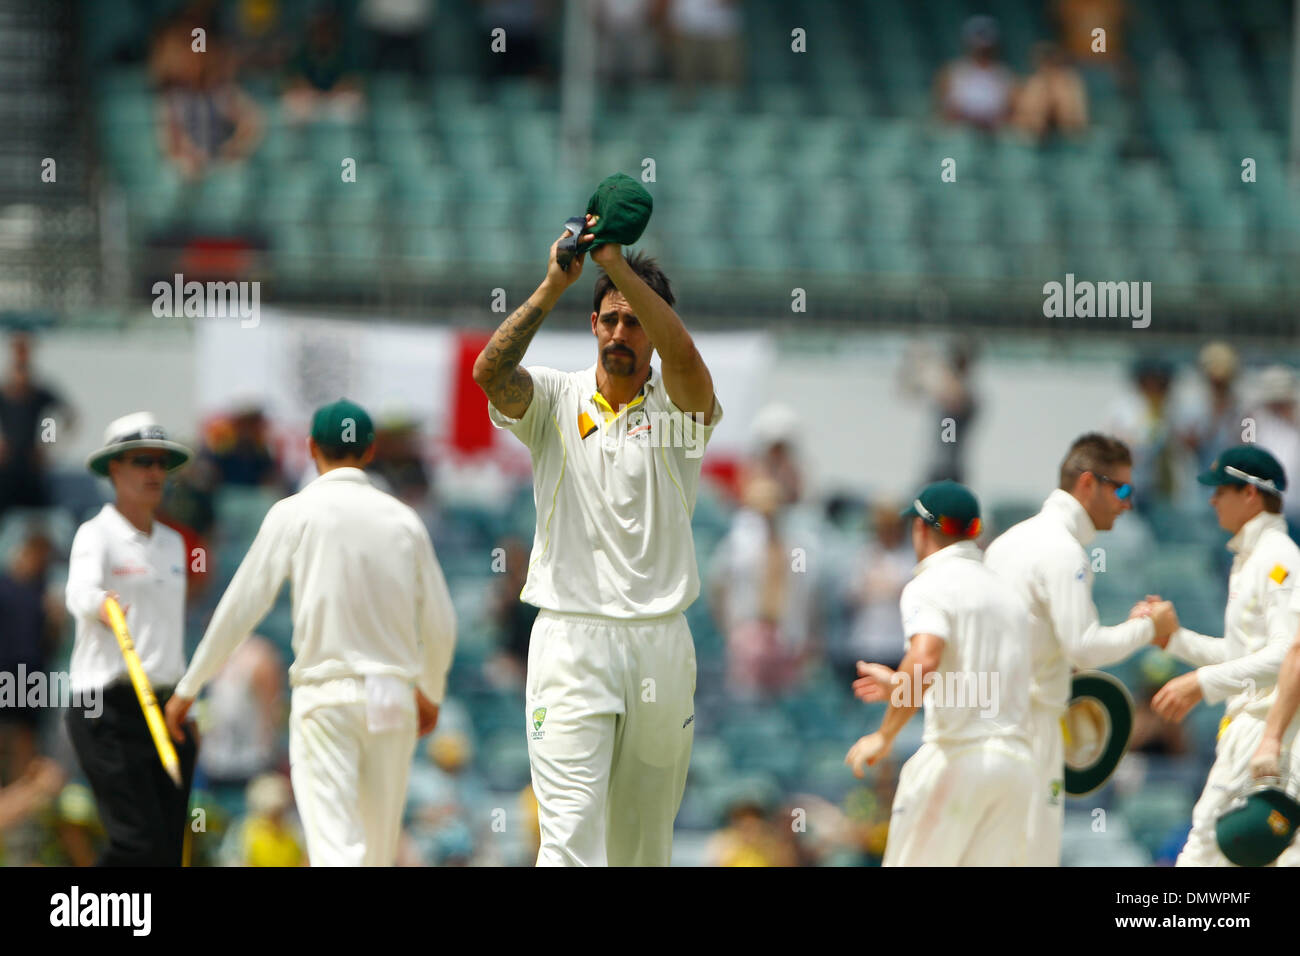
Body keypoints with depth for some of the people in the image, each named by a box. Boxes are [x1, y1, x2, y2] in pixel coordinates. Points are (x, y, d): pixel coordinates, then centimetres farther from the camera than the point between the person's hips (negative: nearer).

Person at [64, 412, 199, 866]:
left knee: (169, 847, 1)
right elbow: (80, 593, -25)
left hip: (164, 709, 7)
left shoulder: (172, 543, 18)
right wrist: (102, 605, -48)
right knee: (138, 841, -17)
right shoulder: (97, 535, -4)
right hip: (108, 708, -7)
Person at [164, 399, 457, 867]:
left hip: (325, 692, -3)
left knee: (337, 845, -12)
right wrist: (431, 692, 32)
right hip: (394, 695, 3)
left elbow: (241, 605, -2)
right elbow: (440, 625, 13)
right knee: (380, 851, 13)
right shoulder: (404, 520, 7)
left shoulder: (295, 513, -2)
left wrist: (189, 687, 8)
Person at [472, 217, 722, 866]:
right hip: (570, 639, -1)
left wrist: (618, 264, -26)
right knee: (570, 832, -14)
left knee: (643, 840, 8)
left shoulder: (679, 405, 5)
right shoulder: (555, 399, 6)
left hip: (659, 643, 1)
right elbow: (489, 371, -14)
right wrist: (554, 285, -25)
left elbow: (681, 353, -18)